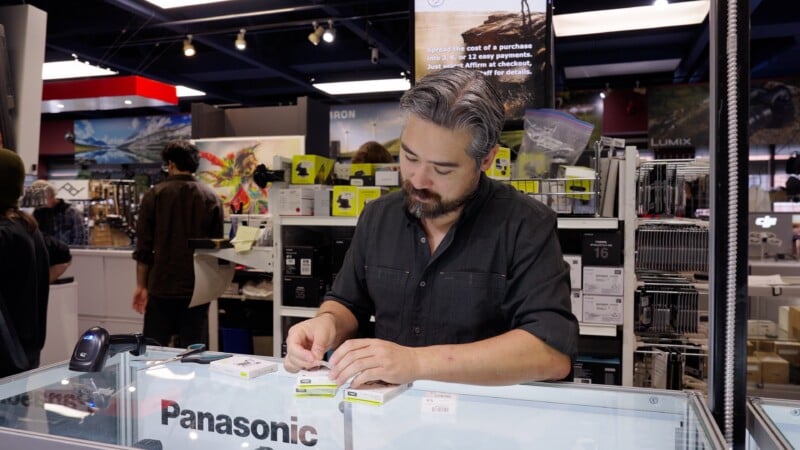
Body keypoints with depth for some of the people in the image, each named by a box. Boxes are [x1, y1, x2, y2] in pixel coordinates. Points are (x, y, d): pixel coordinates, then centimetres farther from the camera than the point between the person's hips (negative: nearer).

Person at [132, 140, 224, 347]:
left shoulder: (154, 195, -3)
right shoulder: (212, 197, 0)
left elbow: (143, 247, -2)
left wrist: (141, 286, 6)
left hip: (161, 287, -1)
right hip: (198, 289, 1)